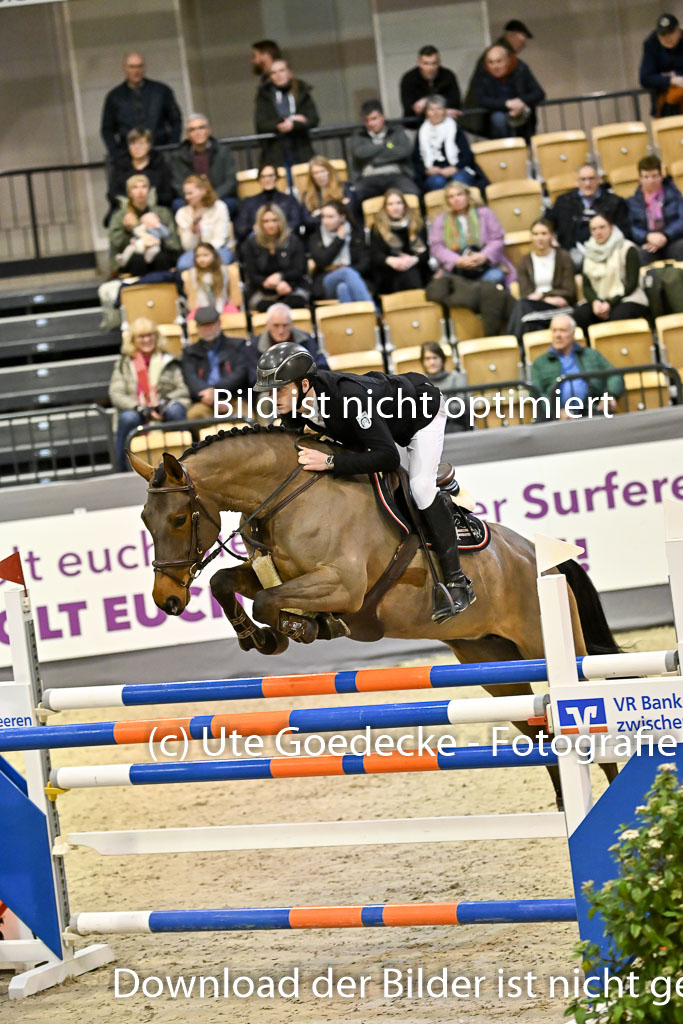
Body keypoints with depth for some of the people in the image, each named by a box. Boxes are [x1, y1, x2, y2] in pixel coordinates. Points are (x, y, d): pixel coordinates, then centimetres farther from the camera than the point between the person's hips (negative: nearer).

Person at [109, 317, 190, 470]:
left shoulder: (168, 362, 18)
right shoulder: (124, 365, 17)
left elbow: (183, 390, 7)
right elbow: (116, 394, 2)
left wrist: (165, 402, -15)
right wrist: (141, 409, -15)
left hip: (164, 414, 0)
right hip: (137, 413, 0)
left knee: (175, 410, -35)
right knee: (128, 418, -36)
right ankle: (125, 472, -26)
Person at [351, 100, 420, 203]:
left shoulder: (397, 133, 21)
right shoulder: (358, 136, 23)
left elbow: (405, 151, 0)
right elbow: (359, 152, 0)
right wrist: (385, 145, 7)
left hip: (396, 175, -1)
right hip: (369, 178, 1)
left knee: (412, 193, -36)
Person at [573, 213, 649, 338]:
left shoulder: (627, 249, 1)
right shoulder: (590, 253, 15)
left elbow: (632, 284, -6)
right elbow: (587, 286, 9)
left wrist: (610, 303, -17)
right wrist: (595, 302, -14)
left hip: (628, 300, -4)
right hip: (599, 301, 4)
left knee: (618, 316, -37)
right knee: (581, 313, -28)